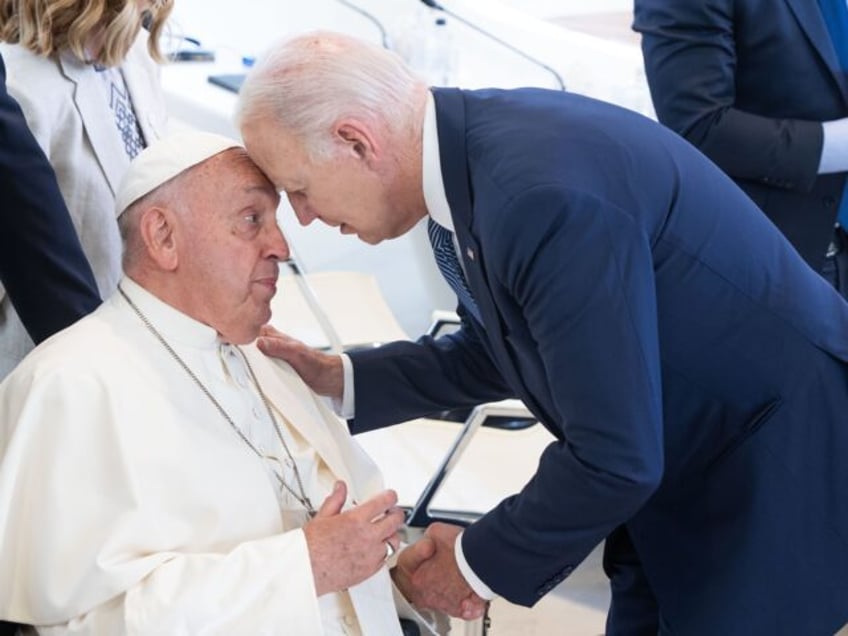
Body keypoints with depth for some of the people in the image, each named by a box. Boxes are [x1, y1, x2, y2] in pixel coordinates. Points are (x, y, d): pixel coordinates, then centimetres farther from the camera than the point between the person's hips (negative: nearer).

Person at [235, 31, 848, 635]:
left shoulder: (545, 191, -33)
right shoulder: (469, 147, -4)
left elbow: (617, 457, -30)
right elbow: (495, 353, 12)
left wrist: (480, 563, -14)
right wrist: (341, 380, 1)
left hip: (788, 457, -8)